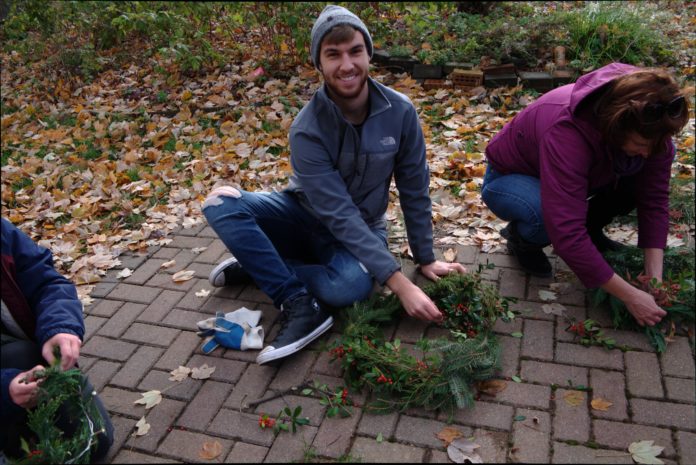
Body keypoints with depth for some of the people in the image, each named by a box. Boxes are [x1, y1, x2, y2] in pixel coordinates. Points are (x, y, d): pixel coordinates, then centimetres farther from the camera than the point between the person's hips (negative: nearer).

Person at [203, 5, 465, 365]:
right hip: (307, 218, 0)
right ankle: (301, 306, -27)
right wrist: (399, 284, -32)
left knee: (350, 285, -36)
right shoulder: (308, 129, -23)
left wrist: (425, 259, -1)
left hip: (362, 227, 1)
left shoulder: (400, 112, -16)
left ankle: (260, 264, -10)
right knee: (221, 202, -26)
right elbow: (339, 216, -28)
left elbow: (414, 191, -5)